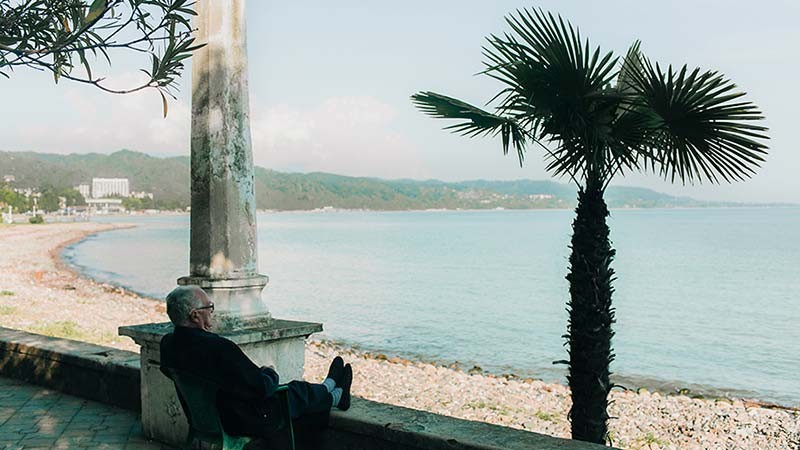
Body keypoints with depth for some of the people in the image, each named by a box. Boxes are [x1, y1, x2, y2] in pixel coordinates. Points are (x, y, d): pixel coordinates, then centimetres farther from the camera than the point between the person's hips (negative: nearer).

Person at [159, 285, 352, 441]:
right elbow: (261, 387, -28)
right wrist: (270, 373, -3)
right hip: (250, 422, -8)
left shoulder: (168, 343, -10)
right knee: (300, 392, 20)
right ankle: (336, 396, 51)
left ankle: (328, 387, 56)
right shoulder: (219, 347, -37)